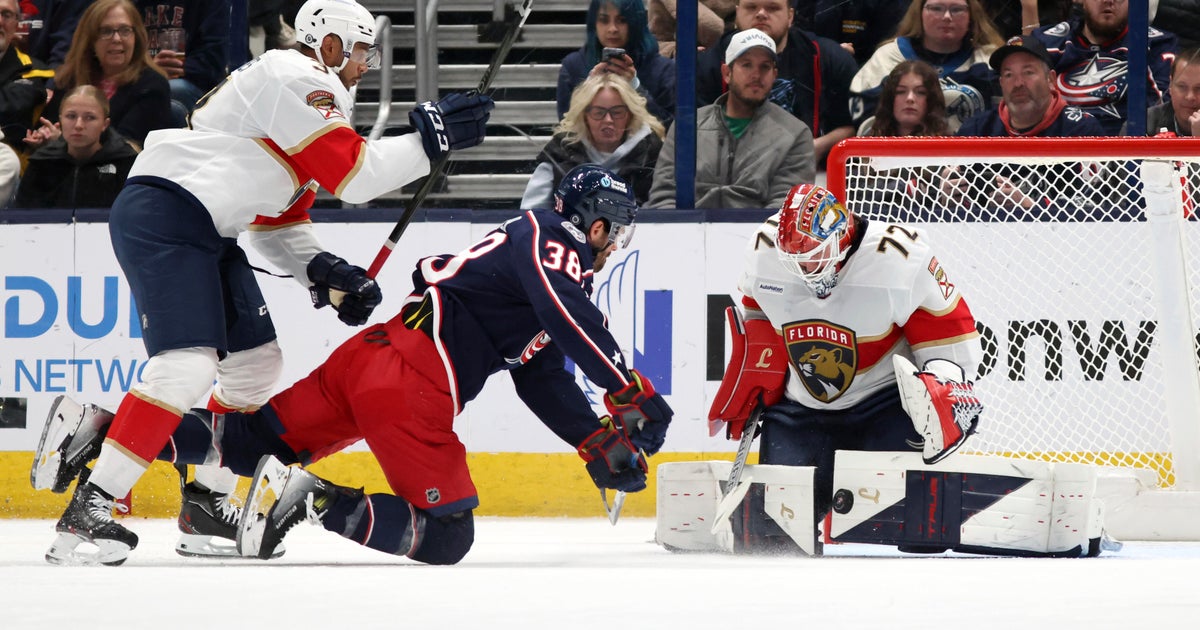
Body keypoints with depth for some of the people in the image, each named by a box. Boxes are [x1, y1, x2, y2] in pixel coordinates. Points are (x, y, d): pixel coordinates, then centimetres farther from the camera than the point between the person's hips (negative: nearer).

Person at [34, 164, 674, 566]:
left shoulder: (549, 257, 27)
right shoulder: (549, 241, -3)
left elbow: (545, 381, 28)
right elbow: (575, 323, -23)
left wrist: (598, 442, 20)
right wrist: (634, 394, -17)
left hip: (372, 352, 10)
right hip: (410, 383, -10)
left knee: (254, 441, 14)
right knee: (446, 534, -10)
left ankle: (102, 434, 5)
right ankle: (309, 499, -25)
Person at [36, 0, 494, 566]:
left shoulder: (309, 94, 23)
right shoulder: (296, 79, -10)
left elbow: (275, 220, 23)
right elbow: (353, 176, -17)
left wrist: (321, 271, 9)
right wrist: (428, 140, -9)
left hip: (207, 232, 11)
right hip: (161, 216, -11)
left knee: (256, 360, 14)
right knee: (188, 366, -22)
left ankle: (208, 506, 22)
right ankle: (88, 510, -24)